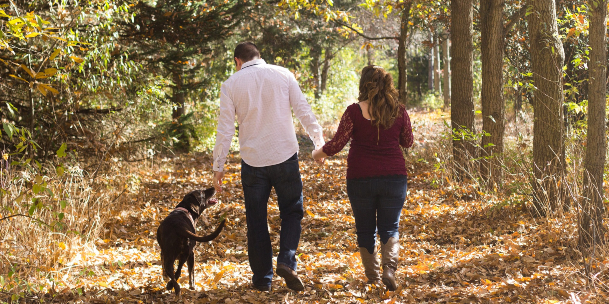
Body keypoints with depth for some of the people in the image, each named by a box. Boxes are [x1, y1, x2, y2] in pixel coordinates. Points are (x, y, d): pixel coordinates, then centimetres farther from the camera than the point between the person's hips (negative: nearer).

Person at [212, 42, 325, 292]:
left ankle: (262, 278, 13)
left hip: (252, 160, 0)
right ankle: (286, 260, -9)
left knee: (256, 220, 10)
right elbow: (303, 111, 1)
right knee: (292, 212, 12)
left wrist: (218, 166, 4)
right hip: (285, 157, 0)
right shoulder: (283, 75, 2)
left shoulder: (231, 85, 1)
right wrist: (319, 141, 12)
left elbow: (225, 129, -1)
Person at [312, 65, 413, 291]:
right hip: (393, 177, 1)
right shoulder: (399, 112, -2)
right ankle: (389, 269, -16)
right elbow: (408, 142, 11)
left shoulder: (354, 112, -10)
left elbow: (337, 144, -8)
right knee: (390, 228, 8)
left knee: (365, 229, 14)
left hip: (360, 178, -1)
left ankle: (372, 276, 18)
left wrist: (319, 153, 10)